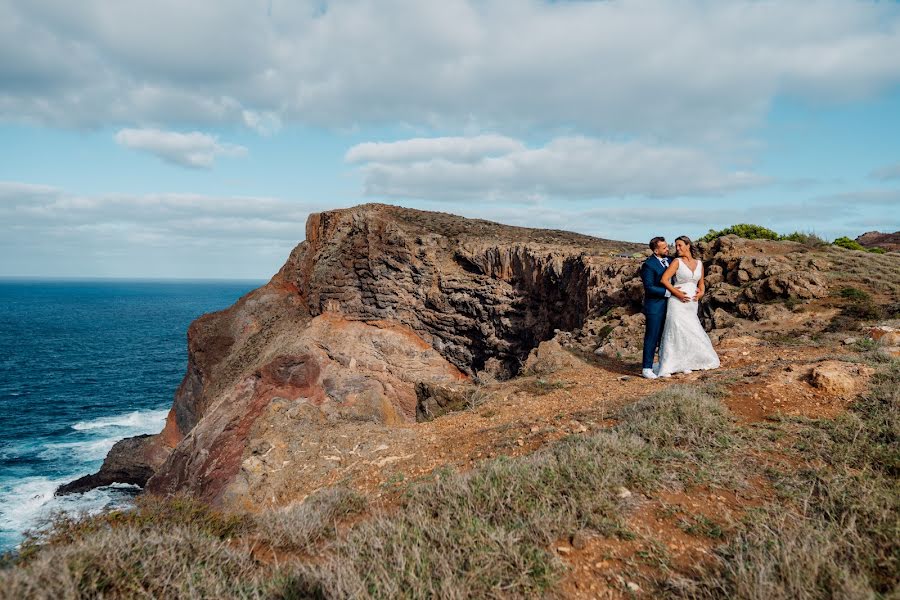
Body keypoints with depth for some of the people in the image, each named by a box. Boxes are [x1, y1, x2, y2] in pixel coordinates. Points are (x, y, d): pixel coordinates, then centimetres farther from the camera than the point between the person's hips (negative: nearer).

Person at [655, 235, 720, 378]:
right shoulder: (677, 261, -3)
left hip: (692, 304, 5)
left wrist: (701, 293, 0)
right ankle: (666, 368, -6)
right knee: (675, 333, -9)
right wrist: (677, 293, -17)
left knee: (689, 334, 7)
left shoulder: (699, 263, 11)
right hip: (677, 303, -5)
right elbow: (663, 280, -12)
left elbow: (701, 284, 21)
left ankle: (684, 364, 21)